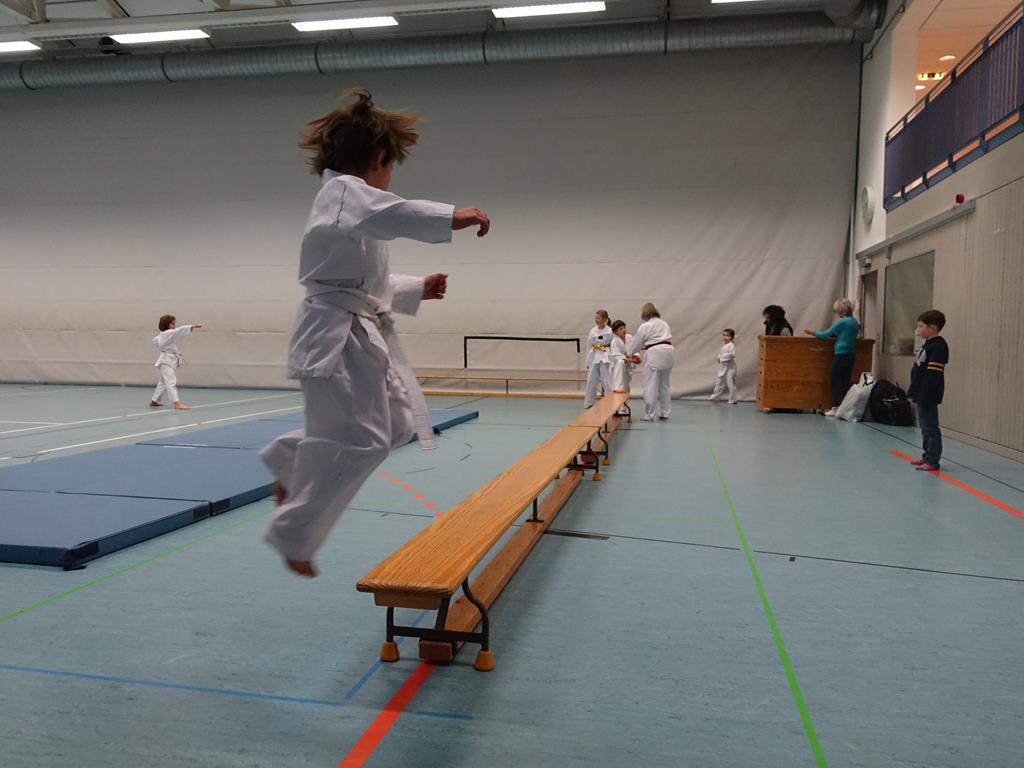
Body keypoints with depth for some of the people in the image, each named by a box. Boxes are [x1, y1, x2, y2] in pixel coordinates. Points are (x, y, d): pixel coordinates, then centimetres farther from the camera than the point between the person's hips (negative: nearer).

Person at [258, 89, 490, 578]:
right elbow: (387, 213, -36)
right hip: (337, 333, -11)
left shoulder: (351, 200, 22)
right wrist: (451, 216, -45)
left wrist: (417, 290, 24)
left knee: (396, 422, 12)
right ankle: (292, 535, 6)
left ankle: (290, 460, 26)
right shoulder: (344, 191, -10)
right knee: (357, 439, -10)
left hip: (361, 332, 11)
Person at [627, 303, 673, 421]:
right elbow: (666, 339, 18)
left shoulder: (645, 326, -3)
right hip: (668, 353, 8)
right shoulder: (664, 324, 19)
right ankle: (664, 413, 23)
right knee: (664, 384, 17)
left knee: (651, 386, 0)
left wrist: (629, 353, 24)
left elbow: (636, 343, 4)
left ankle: (651, 415, 4)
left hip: (654, 355, -8)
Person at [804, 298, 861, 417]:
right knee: (845, 382, 8)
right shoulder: (855, 322, 10)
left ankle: (836, 408, -3)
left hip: (840, 355, -7)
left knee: (833, 381, -1)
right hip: (851, 355, 7)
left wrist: (813, 332, 5)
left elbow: (825, 334, -9)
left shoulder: (842, 322, -13)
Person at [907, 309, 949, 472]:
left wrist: (923, 396, -24)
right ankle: (928, 456, 26)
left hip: (929, 397, -10)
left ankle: (933, 461, 0)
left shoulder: (938, 347, -17)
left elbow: (933, 375, -22)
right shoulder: (928, 345, 14)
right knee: (925, 427, 17)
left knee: (930, 428, -5)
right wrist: (914, 392, 19)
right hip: (922, 396, 10)